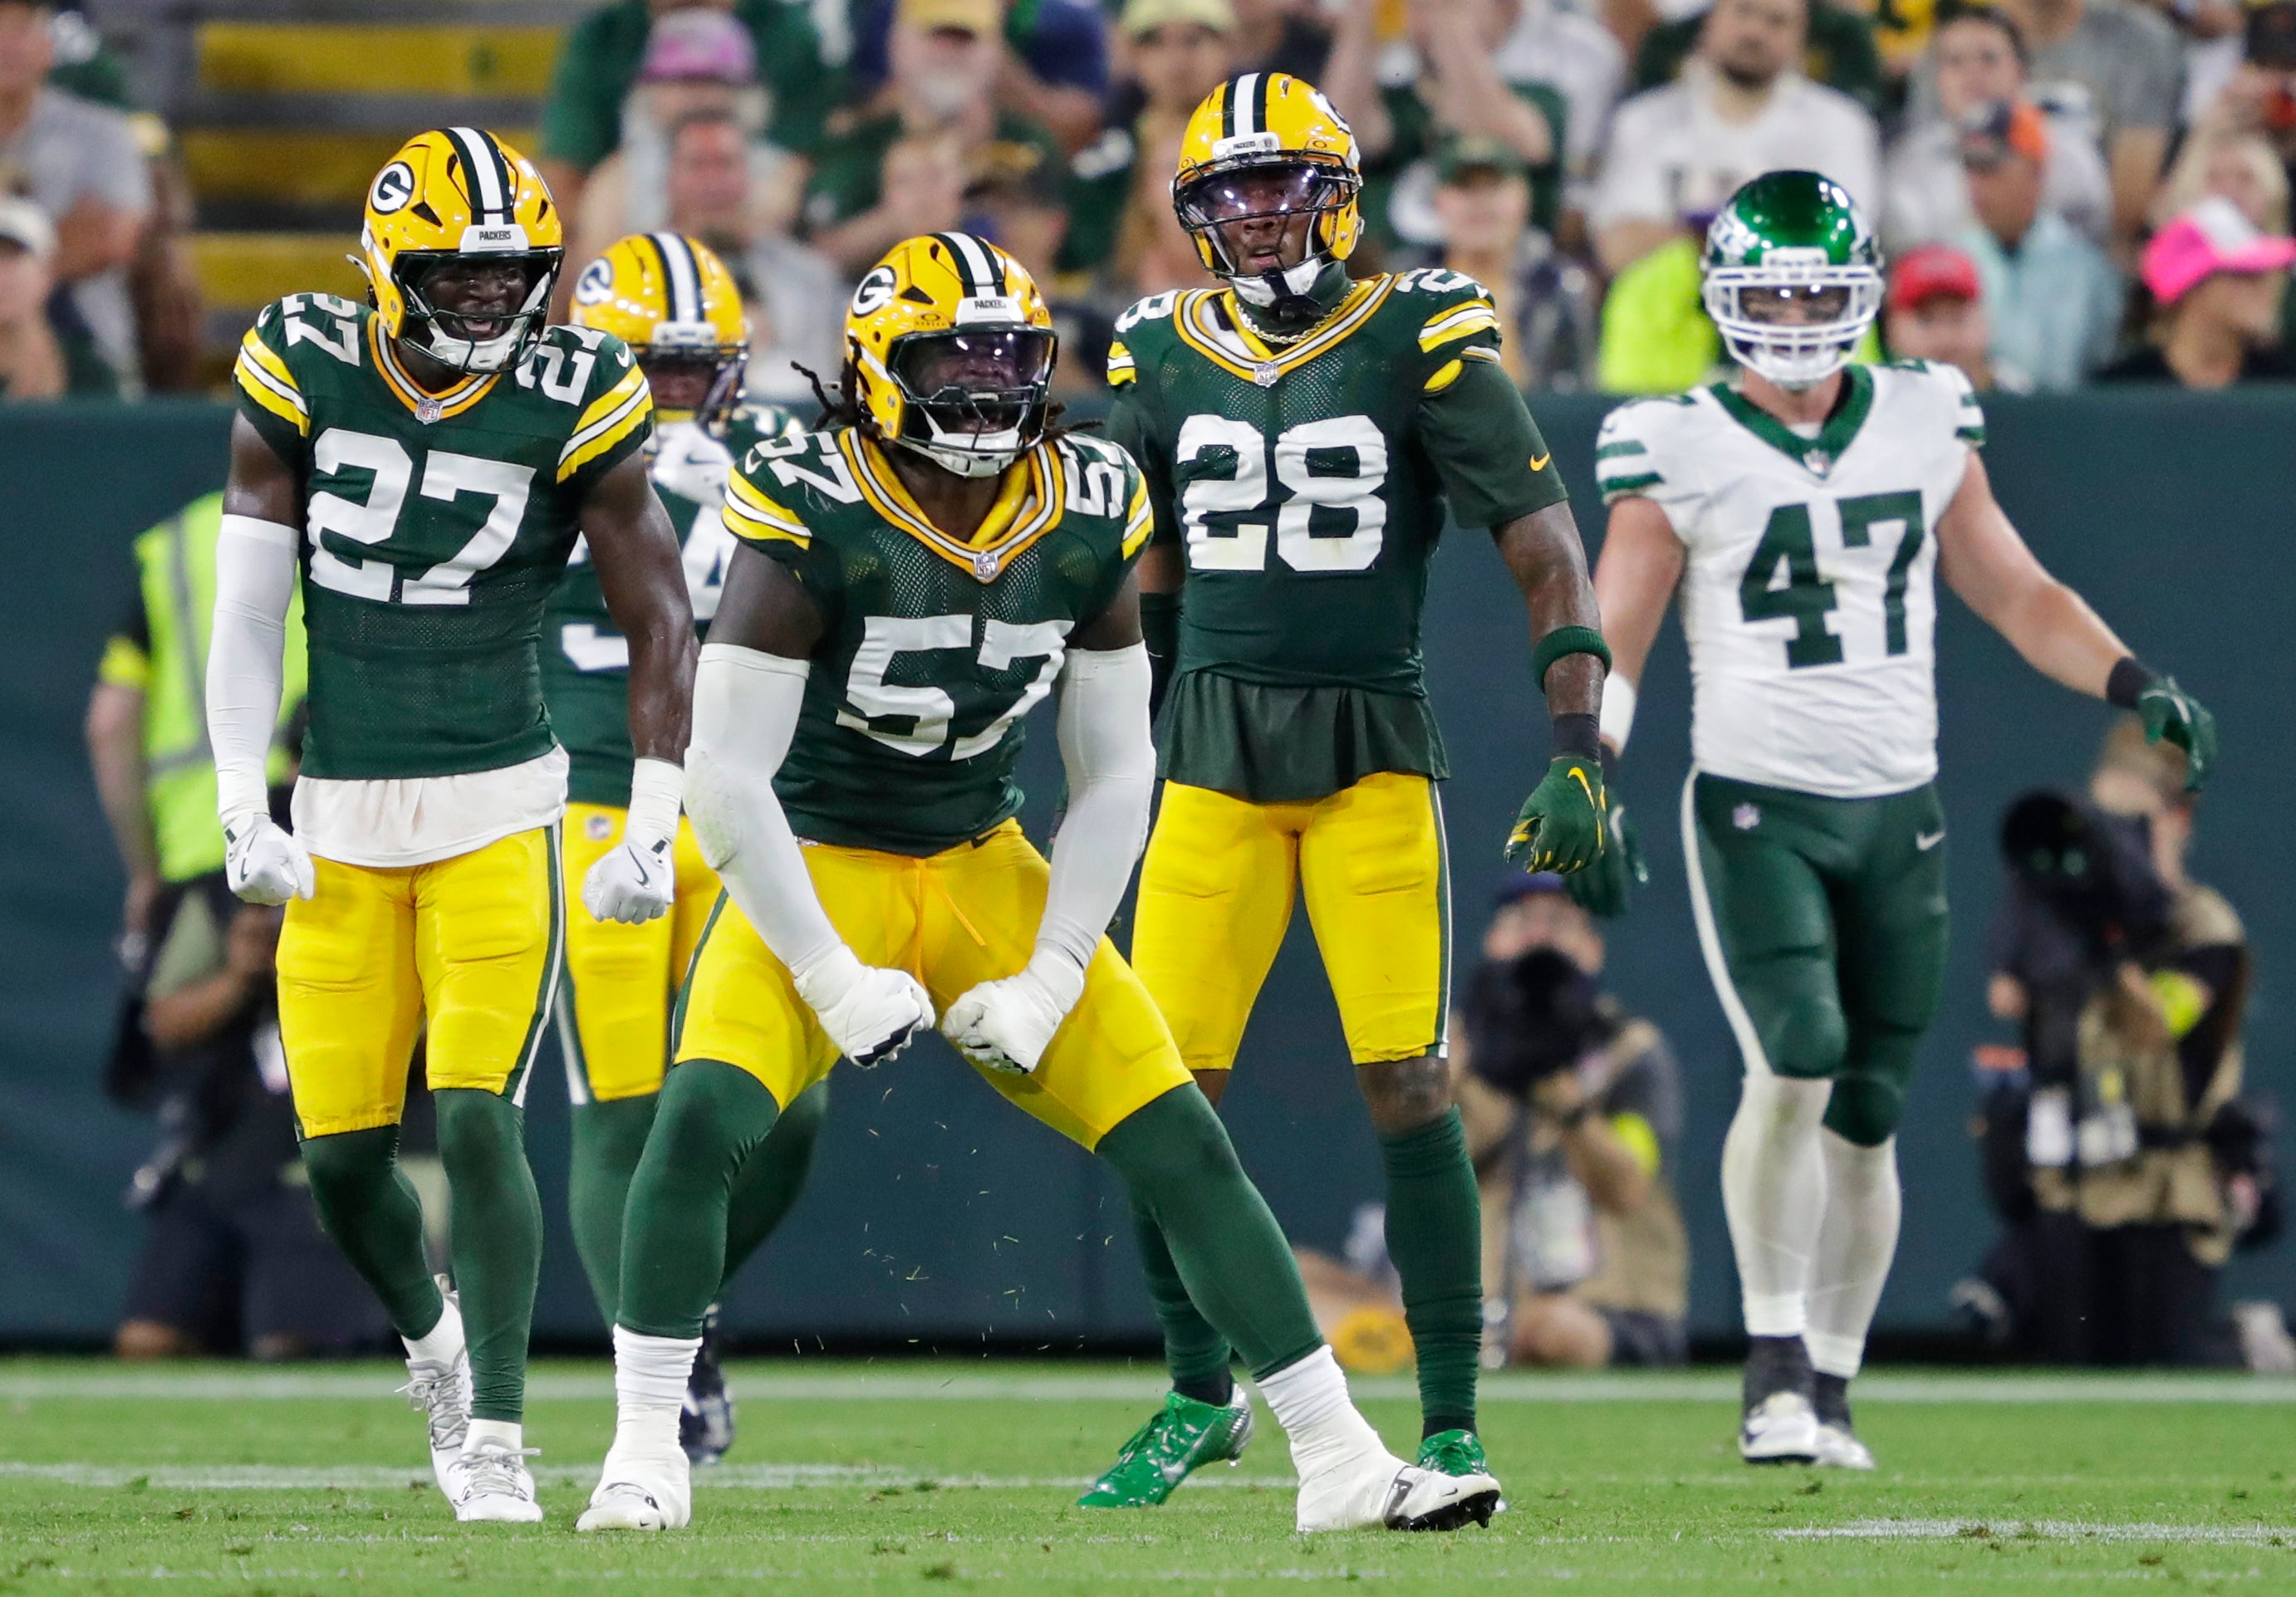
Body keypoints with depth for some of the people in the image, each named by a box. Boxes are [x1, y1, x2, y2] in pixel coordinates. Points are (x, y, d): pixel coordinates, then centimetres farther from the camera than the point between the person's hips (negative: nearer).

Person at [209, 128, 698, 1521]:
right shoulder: (302, 375, -3)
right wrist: (243, 812, -4)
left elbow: (661, 625, -1)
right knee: (343, 1148, 3)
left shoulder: (572, 406, -6)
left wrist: (654, 828, -7)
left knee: (478, 1118, -14)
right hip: (342, 824, 2)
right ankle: (432, 1334, 34)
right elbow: (249, 614, 2)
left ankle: (497, 1433, -5)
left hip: (498, 811, -2)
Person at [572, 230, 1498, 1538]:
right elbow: (726, 775, -21)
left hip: (986, 872, 4)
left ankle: (1340, 1462, 4)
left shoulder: (1087, 521, -6)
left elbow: (1116, 775, 1)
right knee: (704, 1115, -27)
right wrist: (835, 982, -20)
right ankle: (645, 1457, -14)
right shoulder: (812, 518, -21)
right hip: (813, 874, -4)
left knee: (1183, 1143, -3)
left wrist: (1049, 980, -8)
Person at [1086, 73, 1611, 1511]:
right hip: (1213, 765, 3)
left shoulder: (1424, 349, -6)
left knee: (1408, 1082, -10)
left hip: (1373, 756, -3)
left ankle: (1453, 1420, -1)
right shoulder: (1161, 363, 6)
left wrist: (1579, 757, -14)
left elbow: (1549, 557, -6)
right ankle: (1203, 1395, 17)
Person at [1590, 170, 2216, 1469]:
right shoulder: (1681, 451, -3)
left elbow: (2015, 592, 16)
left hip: (1898, 810, 4)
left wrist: (2133, 681, 2)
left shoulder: (1923, 425, 7)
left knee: (1866, 1117, 5)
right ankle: (1775, 1365, -11)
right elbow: (1613, 641, -1)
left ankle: (1830, 1392, 16)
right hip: (1754, 802, -4)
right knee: (1795, 1066, -21)